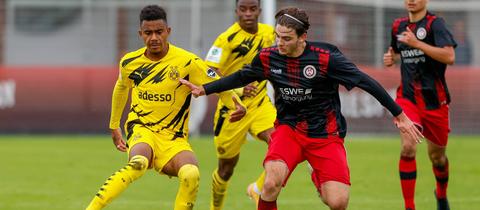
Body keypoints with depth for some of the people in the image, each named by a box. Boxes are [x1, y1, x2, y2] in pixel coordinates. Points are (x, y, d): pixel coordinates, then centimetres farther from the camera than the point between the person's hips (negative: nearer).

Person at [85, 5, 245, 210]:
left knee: (191, 175, -31)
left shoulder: (187, 62, -10)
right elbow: (121, 88, 23)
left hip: (173, 137, 0)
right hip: (141, 128, 0)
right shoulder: (129, 62, 1)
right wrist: (114, 126, 31)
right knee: (138, 163, -36)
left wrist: (237, 105, -22)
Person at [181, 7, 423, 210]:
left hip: (326, 134, -2)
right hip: (288, 128, 2)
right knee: (271, 184, -27)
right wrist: (204, 89, 16)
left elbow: (365, 82, -12)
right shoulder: (268, 57, -6)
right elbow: (242, 77, 14)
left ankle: (319, 179, 23)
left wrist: (399, 114, -10)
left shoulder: (326, 57, -18)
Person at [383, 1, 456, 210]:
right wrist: (391, 57, 6)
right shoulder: (398, 26, 7)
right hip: (408, 97, 2)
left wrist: (417, 43, -27)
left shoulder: (434, 24, -10)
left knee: (437, 155, 13)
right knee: (408, 147, -20)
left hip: (435, 99, -2)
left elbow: (449, 56, -23)